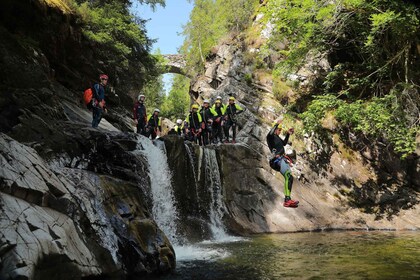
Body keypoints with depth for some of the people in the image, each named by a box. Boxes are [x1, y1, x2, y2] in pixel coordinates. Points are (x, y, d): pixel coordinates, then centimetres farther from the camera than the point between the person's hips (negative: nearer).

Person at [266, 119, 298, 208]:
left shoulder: (277, 137, 25)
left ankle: (288, 200, 9)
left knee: (289, 178, 8)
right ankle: (287, 200, -37)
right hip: (278, 159, -11)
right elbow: (270, 133, -27)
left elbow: (284, 143, 43)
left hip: (282, 159, 11)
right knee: (288, 176, -27)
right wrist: (276, 124, -26)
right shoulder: (271, 136, -2)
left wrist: (288, 134, 35)